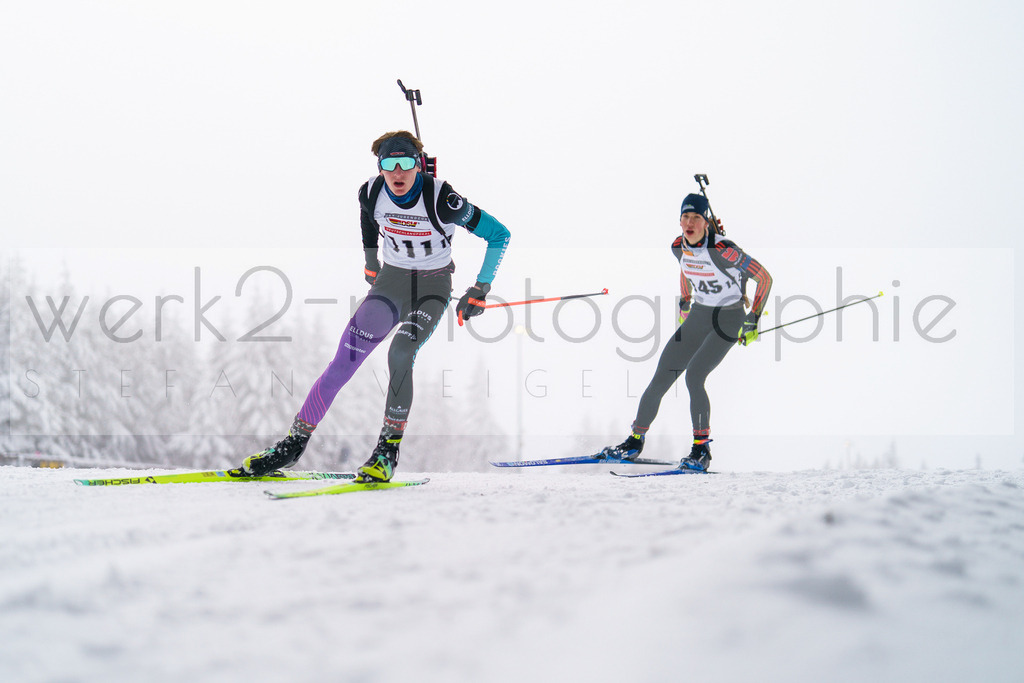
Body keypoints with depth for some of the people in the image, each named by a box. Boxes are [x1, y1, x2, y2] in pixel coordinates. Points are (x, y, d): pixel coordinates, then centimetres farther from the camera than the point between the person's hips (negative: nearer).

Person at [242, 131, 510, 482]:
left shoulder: (441, 200, -25)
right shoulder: (371, 193, -13)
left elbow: (499, 235, -16)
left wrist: (480, 289, -17)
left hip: (433, 286, -3)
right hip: (392, 279, 3)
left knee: (400, 354, -28)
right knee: (346, 358, -10)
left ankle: (388, 450, -19)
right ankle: (296, 442, -5)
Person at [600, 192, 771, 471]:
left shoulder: (722, 249, -25)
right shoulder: (679, 247, -5)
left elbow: (765, 278, -17)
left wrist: (753, 320, -15)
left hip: (728, 320, -6)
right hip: (697, 317, 6)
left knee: (693, 375, -23)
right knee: (661, 377, 1)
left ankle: (701, 450, -12)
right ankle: (635, 441, 16)